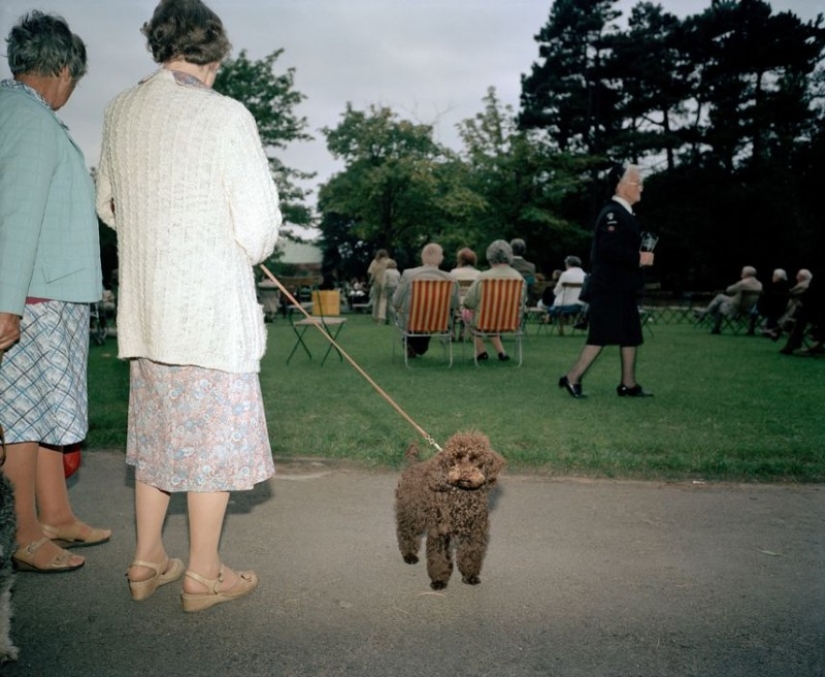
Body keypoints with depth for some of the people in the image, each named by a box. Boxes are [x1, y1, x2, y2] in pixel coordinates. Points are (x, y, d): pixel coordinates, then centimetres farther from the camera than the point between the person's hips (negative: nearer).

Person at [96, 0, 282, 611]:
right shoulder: (225, 115, -14)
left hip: (145, 306, 7)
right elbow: (258, 222, -15)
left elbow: (108, 205, 17)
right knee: (215, 435, 6)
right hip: (212, 307, -6)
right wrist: (249, 250, 6)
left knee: (157, 430, 18)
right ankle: (203, 575, 18)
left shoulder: (121, 111, 6)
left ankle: (147, 560, 29)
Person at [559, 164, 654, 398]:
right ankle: (573, 378, -1)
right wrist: (638, 258, -21)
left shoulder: (623, 213, 17)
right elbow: (609, 247, -27)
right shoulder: (613, 213, -14)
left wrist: (640, 256, 7)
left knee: (631, 335, 11)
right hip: (610, 288, -10)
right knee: (601, 336, -8)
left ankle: (628, 384, 17)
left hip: (621, 287, 10)